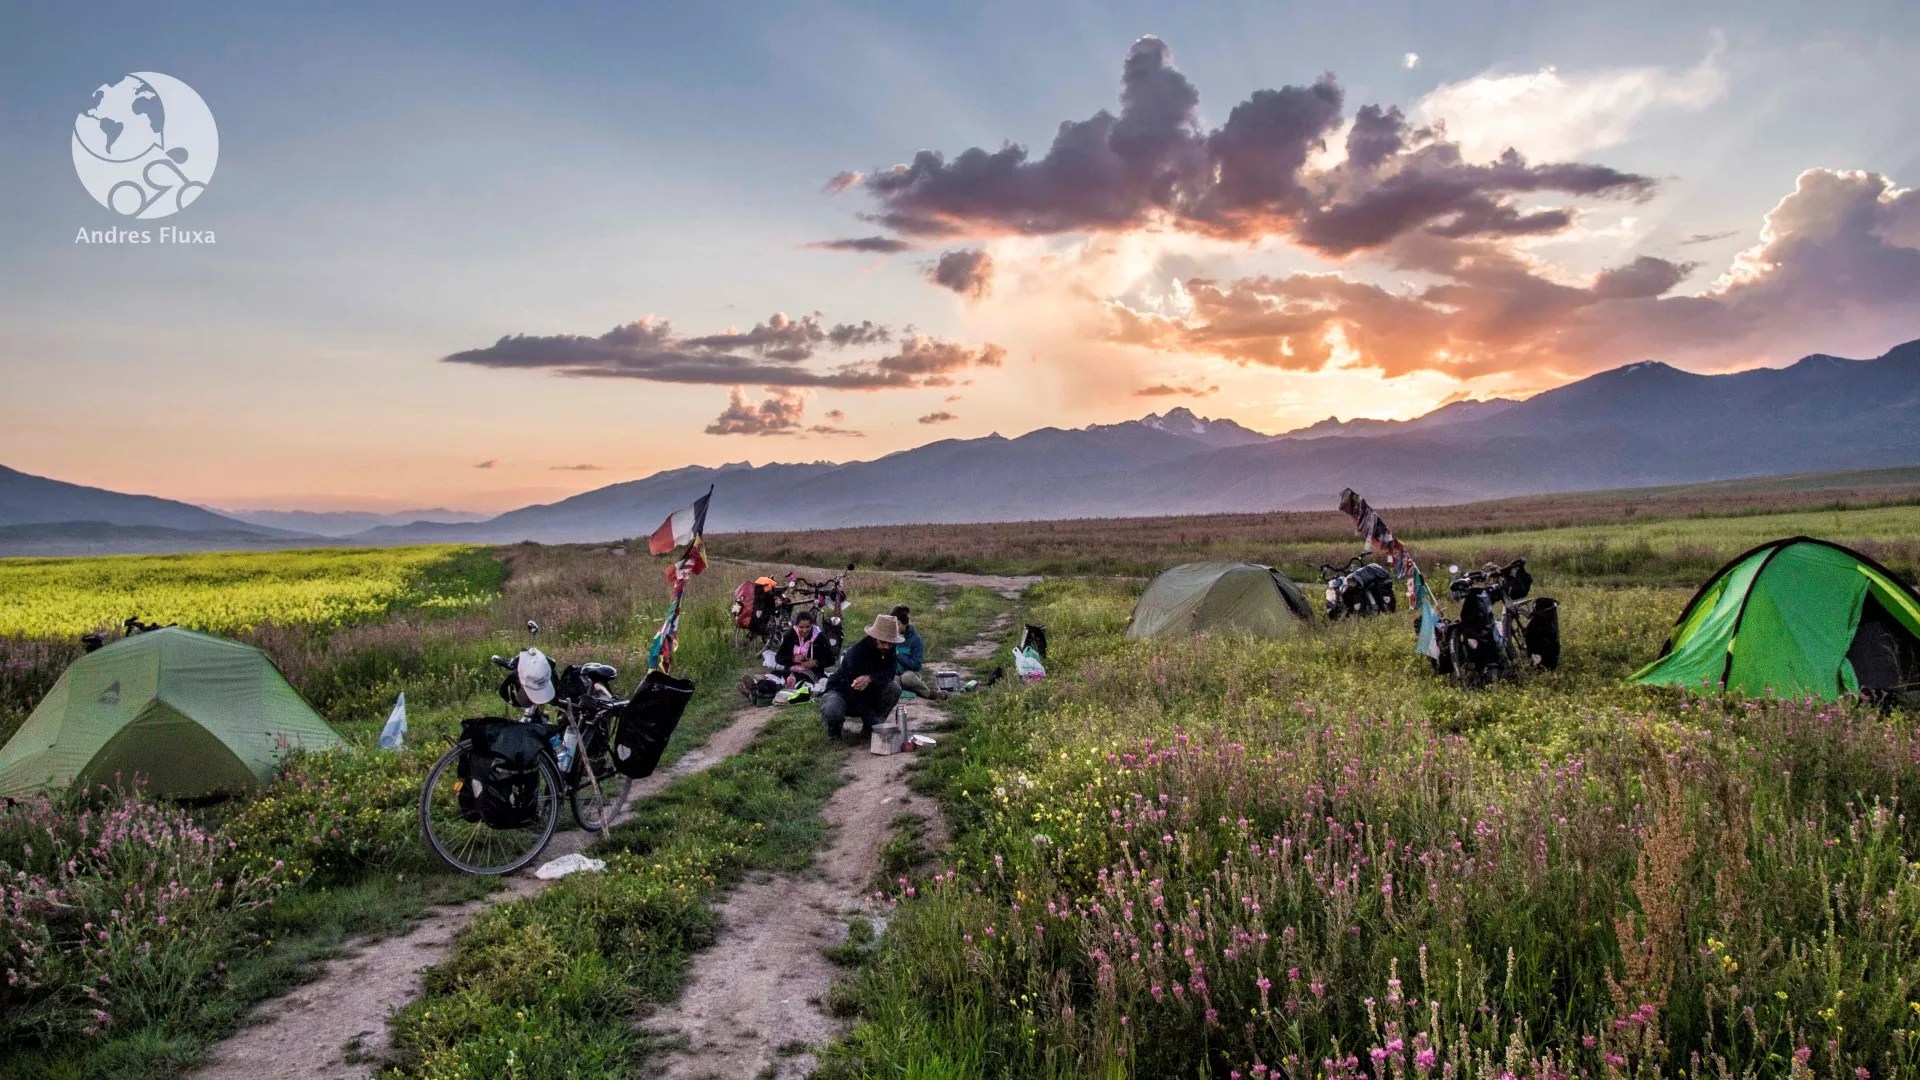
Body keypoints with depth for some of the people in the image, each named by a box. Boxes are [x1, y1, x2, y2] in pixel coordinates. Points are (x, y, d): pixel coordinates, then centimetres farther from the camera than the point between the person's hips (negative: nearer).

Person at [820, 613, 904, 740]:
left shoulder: (889, 649, -12)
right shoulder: (856, 652, -31)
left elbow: (889, 674, -21)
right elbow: (857, 692, -33)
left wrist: (870, 678, -45)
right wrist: (876, 725, -37)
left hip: (868, 692, 5)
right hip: (841, 691, -5)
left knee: (894, 688, -22)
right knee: (831, 711, -38)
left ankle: (868, 728, -4)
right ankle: (835, 725, 1)